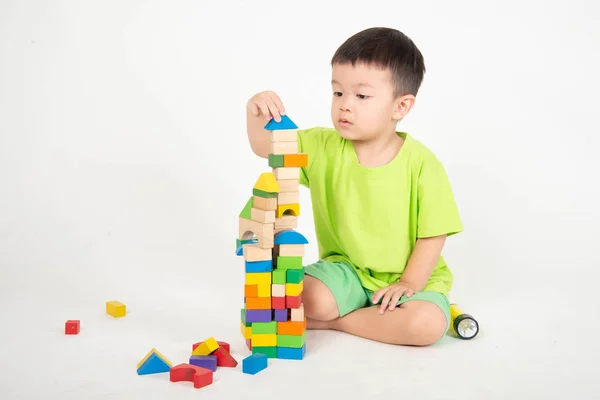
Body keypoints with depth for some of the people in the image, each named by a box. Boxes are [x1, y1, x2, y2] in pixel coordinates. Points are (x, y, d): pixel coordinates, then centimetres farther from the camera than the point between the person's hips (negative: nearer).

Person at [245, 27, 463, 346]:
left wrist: (409, 284, -17)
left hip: (410, 276, 0)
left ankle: (333, 322, -10)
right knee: (312, 300, -29)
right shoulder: (323, 147, -5)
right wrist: (256, 114, -24)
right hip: (345, 270, 1)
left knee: (429, 325, -28)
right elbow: (265, 147, -4)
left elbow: (434, 233, -10)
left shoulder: (421, 162, -14)